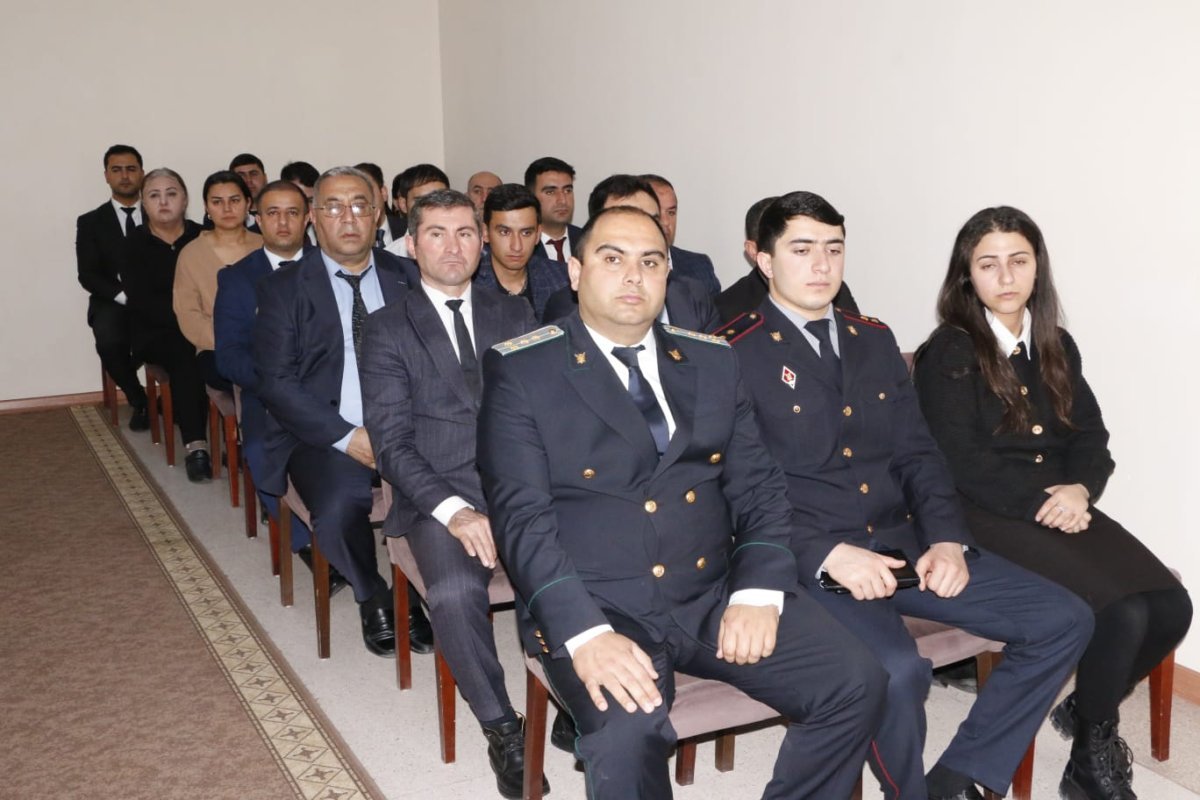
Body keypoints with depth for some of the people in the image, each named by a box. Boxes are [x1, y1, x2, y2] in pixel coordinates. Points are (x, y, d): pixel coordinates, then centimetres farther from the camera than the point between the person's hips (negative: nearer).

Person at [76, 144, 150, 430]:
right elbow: (88, 275, 1)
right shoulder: (90, 222, 9)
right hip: (113, 302, 0)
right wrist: (125, 297, -17)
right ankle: (138, 400, -5)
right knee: (109, 342, -33)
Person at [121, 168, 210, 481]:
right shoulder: (135, 244, 2)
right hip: (155, 333, -2)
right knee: (186, 353, -34)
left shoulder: (202, 238, 5)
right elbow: (142, 301, -9)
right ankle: (196, 446, -37)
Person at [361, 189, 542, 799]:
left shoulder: (515, 315, 17)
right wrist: (454, 511, -17)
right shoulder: (388, 330, 8)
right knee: (454, 591, -32)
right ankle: (502, 729, -11)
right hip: (442, 496, -2)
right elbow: (392, 443, -1)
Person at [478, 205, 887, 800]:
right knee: (628, 731, -32)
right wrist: (585, 633, -24)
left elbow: (758, 487, 10)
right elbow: (522, 516, -10)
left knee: (857, 683, -12)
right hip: (594, 607, -4)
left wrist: (758, 592, -9)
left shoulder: (713, 362, 13)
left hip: (715, 596, 5)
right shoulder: (520, 370, -2)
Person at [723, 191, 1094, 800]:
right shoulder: (733, 355, -4)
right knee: (896, 671, -33)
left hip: (903, 542, 7)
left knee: (1063, 621, -3)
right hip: (811, 560, -7)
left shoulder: (874, 340, 16)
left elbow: (917, 453, 13)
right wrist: (827, 555, -21)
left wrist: (947, 540, -3)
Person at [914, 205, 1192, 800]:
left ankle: (1084, 708, 11)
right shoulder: (949, 353, -4)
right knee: (1123, 613, -24)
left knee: (1170, 606, -15)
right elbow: (961, 464, -11)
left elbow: (1090, 437, 10)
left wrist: (1078, 491, -11)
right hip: (989, 517, -6)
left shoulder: (1056, 347, 16)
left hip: (1062, 508, 6)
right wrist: (1042, 505, -18)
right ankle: (1092, 751, 2)